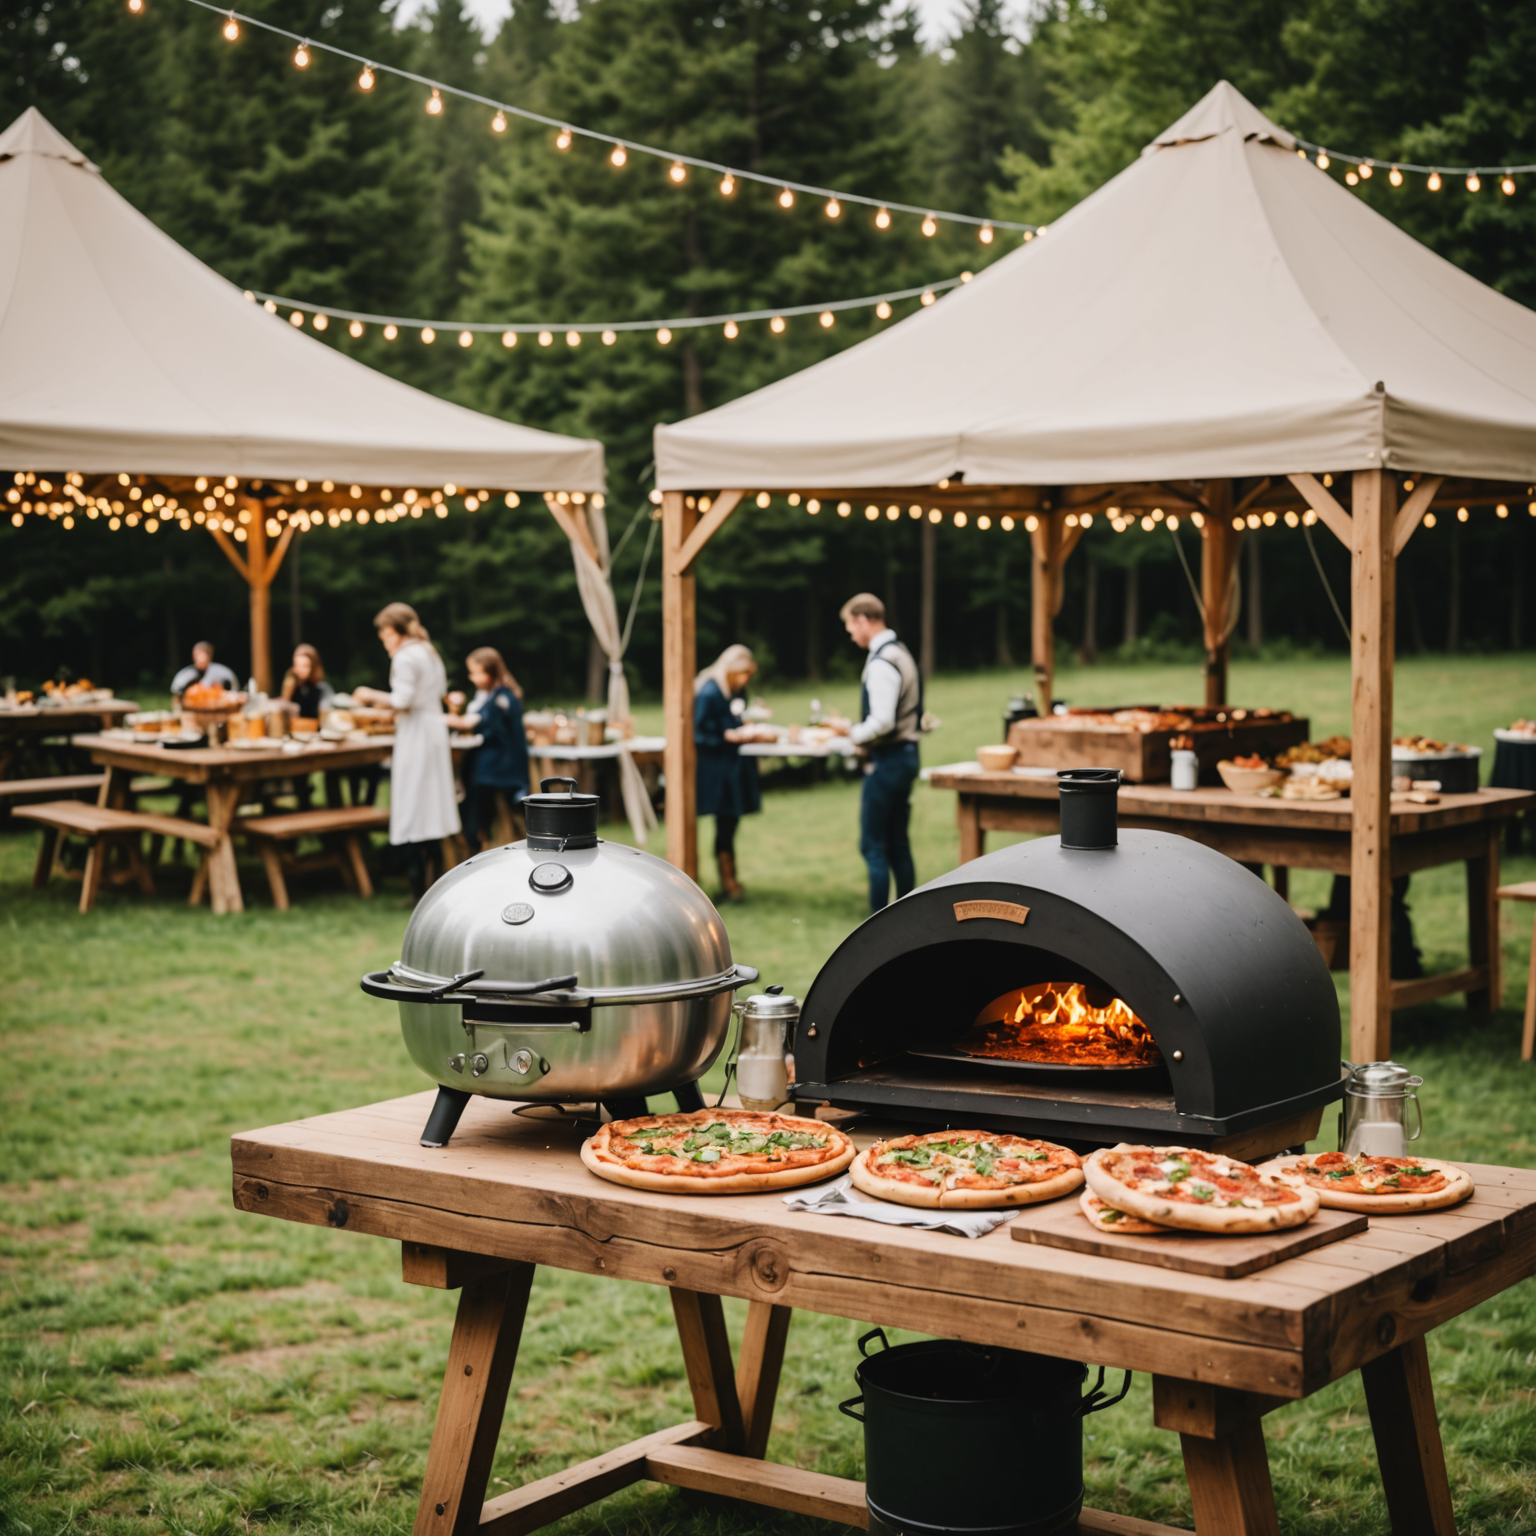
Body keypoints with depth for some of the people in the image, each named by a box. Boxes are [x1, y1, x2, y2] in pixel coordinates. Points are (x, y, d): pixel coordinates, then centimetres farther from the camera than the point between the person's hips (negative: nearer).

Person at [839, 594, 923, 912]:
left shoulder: (881, 663, -17)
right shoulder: (901, 653, 15)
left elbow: (882, 721, -25)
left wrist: (853, 733, -9)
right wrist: (861, 734, 13)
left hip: (887, 759, -10)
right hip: (906, 753, 10)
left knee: (873, 845, -4)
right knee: (897, 844, 14)